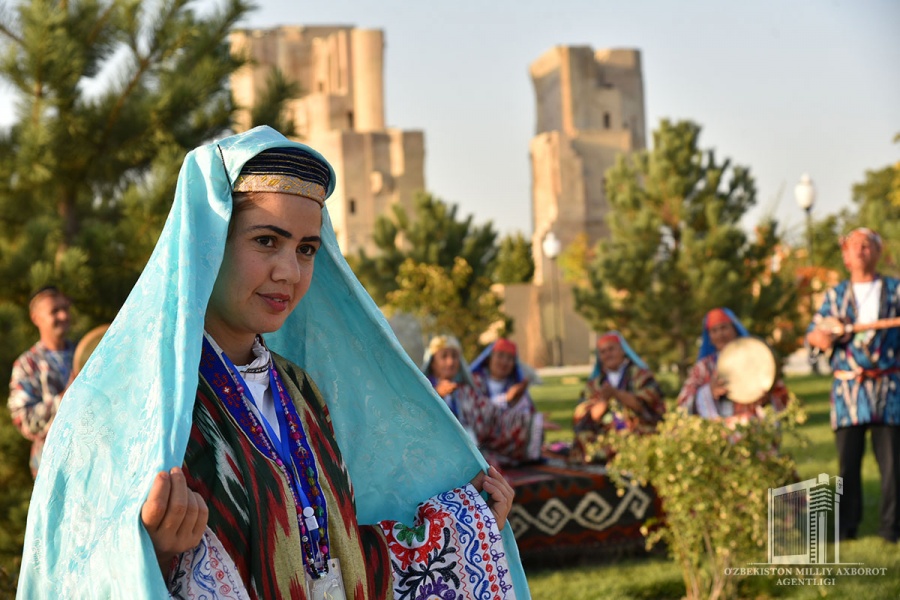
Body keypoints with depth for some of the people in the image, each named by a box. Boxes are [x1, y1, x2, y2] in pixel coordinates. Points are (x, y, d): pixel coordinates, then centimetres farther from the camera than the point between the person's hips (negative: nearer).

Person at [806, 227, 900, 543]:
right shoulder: (835, 295, 13)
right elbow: (812, 333, 10)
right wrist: (820, 337, -13)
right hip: (847, 387, 1)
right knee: (848, 460, 1)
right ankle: (846, 525, 11)